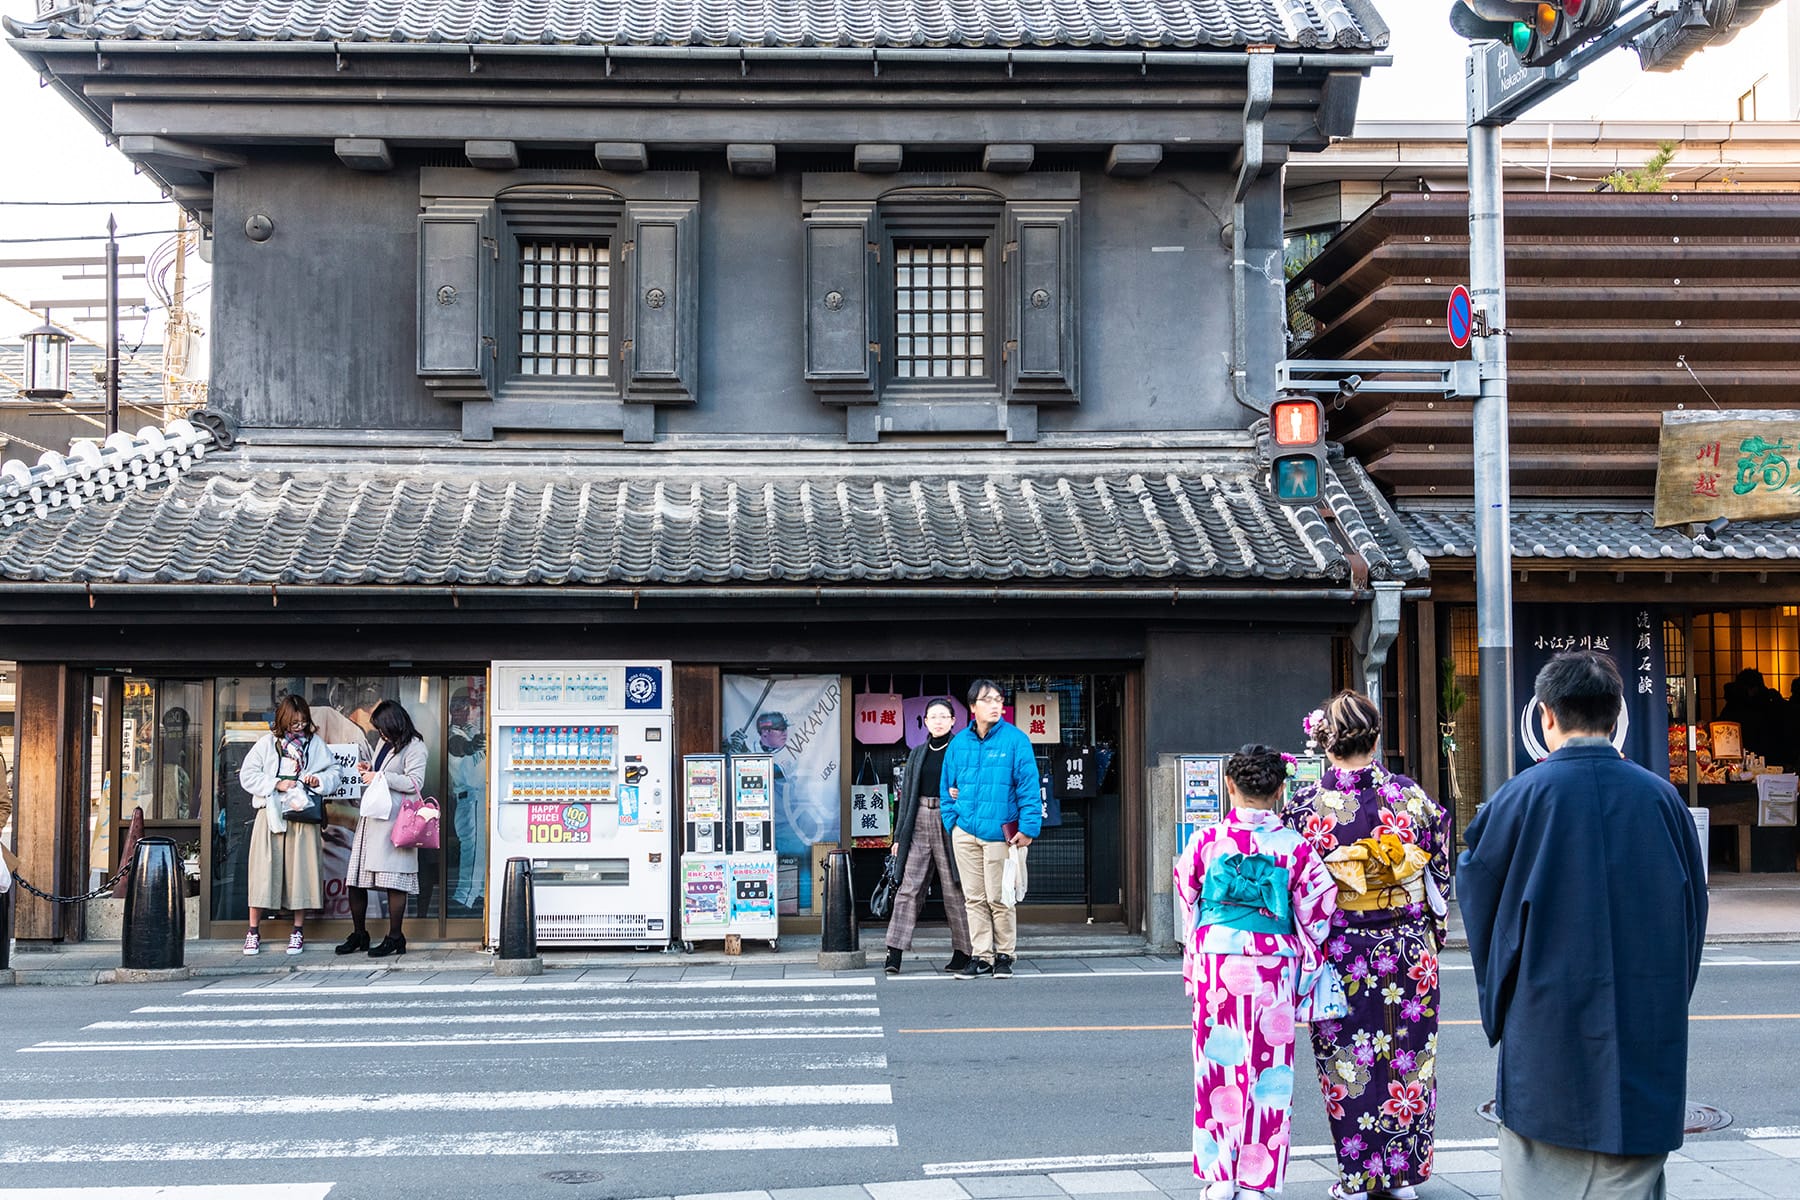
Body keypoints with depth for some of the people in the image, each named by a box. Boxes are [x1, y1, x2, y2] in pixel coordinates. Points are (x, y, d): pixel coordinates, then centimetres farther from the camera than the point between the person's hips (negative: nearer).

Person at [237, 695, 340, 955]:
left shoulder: (316, 743, 8)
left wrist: (319, 780, -7)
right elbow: (247, 775, 0)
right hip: (270, 815, -1)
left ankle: (298, 931, 12)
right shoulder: (267, 743, 4)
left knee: (300, 870, 2)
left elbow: (333, 772, 13)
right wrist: (276, 784, -10)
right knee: (263, 870, -2)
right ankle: (253, 932, 6)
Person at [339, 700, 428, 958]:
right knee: (355, 880, 6)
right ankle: (358, 935, 17)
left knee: (393, 880, -7)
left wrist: (379, 777, -13)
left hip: (395, 821, -8)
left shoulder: (414, 747, -5)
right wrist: (369, 769, 13)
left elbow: (414, 782, -14)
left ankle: (395, 937, 1)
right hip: (372, 818, 8)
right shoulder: (384, 743, 20)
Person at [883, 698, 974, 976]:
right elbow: (906, 795, 15)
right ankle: (895, 953, -6)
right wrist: (899, 835, 12)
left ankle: (962, 952, 9)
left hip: (949, 823, -4)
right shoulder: (917, 754, 14)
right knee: (909, 888, -2)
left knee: (954, 889, 0)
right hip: (919, 823, 4)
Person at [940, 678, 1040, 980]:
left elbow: (1028, 786, -5)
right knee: (974, 898, 8)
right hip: (965, 832, 4)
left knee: (999, 899, 0)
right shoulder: (959, 743, 9)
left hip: (1000, 833, -4)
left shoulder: (1015, 740, -3)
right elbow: (948, 788, 16)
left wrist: (1028, 827, -11)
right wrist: (951, 823, 8)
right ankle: (981, 956, 16)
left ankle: (1004, 956, 15)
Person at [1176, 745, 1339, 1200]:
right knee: (1268, 1071, 8)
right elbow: (1318, 907, -2)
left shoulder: (1207, 839, -4)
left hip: (1216, 961, 0)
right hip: (1272, 967, 0)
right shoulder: (1294, 845, -5)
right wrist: (1307, 962, 11)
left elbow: (1187, 897, 7)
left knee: (1218, 1065, 10)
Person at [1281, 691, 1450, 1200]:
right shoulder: (1411, 796, -5)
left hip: (1340, 955, -2)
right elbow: (1440, 871, 4)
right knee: (1408, 1060, 13)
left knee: (1347, 1063, 8)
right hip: (1410, 951, 2)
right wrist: (1435, 930, 18)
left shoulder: (1305, 805, -10)